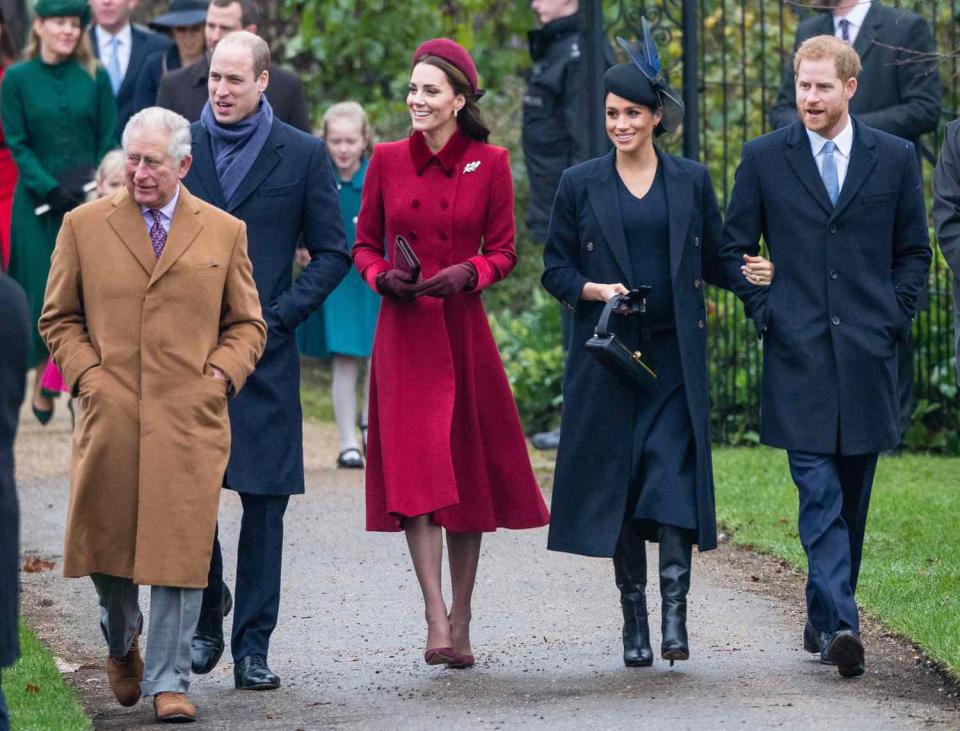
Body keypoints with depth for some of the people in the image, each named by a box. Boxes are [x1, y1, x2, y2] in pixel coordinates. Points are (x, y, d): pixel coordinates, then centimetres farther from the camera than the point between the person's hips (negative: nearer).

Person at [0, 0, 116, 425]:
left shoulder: (94, 77, 5)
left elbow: (109, 140, 5)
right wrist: (52, 189, -12)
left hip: (91, 202, 1)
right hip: (39, 206, -1)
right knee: (44, 291, -1)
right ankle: (43, 383, 10)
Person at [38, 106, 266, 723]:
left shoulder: (224, 232, 10)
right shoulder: (85, 226, 8)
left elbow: (248, 324, 15)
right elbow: (58, 317, 13)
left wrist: (219, 375, -1)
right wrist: (87, 374, -1)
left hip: (191, 418, -1)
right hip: (109, 417, 1)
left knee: (180, 551, -6)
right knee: (106, 539, 7)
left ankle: (169, 683, 0)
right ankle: (121, 643, 35)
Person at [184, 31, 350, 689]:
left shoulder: (304, 155, 3)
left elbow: (333, 251, 4)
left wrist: (277, 317, -6)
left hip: (264, 352, -1)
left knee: (265, 499, -1)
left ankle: (253, 646, 5)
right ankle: (207, 617, 18)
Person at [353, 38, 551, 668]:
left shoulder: (490, 164, 1)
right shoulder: (388, 160, 5)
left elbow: (504, 251, 5)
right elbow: (365, 244, 11)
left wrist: (467, 273, -14)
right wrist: (383, 276, -9)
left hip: (463, 332, 0)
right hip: (403, 331, 0)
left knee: (468, 473, 5)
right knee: (414, 470, -13)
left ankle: (462, 622, 17)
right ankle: (436, 620, -18)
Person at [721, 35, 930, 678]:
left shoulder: (895, 158, 7)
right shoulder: (764, 158, 5)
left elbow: (914, 251, 14)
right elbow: (735, 247, 12)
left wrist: (894, 318, 3)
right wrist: (765, 311, 1)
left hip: (868, 353, 2)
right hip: (798, 355, -2)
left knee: (852, 498, 8)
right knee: (818, 493, -12)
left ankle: (826, 614, 21)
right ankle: (839, 625, -20)